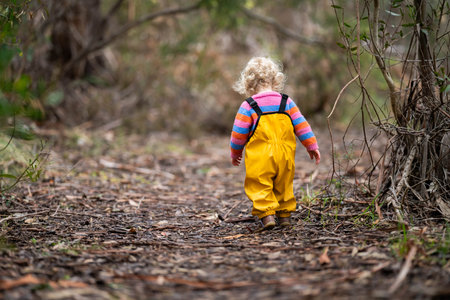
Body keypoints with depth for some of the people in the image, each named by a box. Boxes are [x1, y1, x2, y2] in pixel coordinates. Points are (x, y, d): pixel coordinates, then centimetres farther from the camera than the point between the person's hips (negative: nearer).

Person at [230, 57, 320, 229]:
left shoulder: (248, 107, -5)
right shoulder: (287, 103, 5)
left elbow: (238, 134, -1)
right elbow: (301, 125, 7)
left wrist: (235, 153, 15)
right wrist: (311, 145, 16)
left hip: (260, 160, -4)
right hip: (285, 157, 4)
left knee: (260, 187, 2)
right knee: (283, 186, 18)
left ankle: (267, 214, -12)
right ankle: (285, 215, 20)